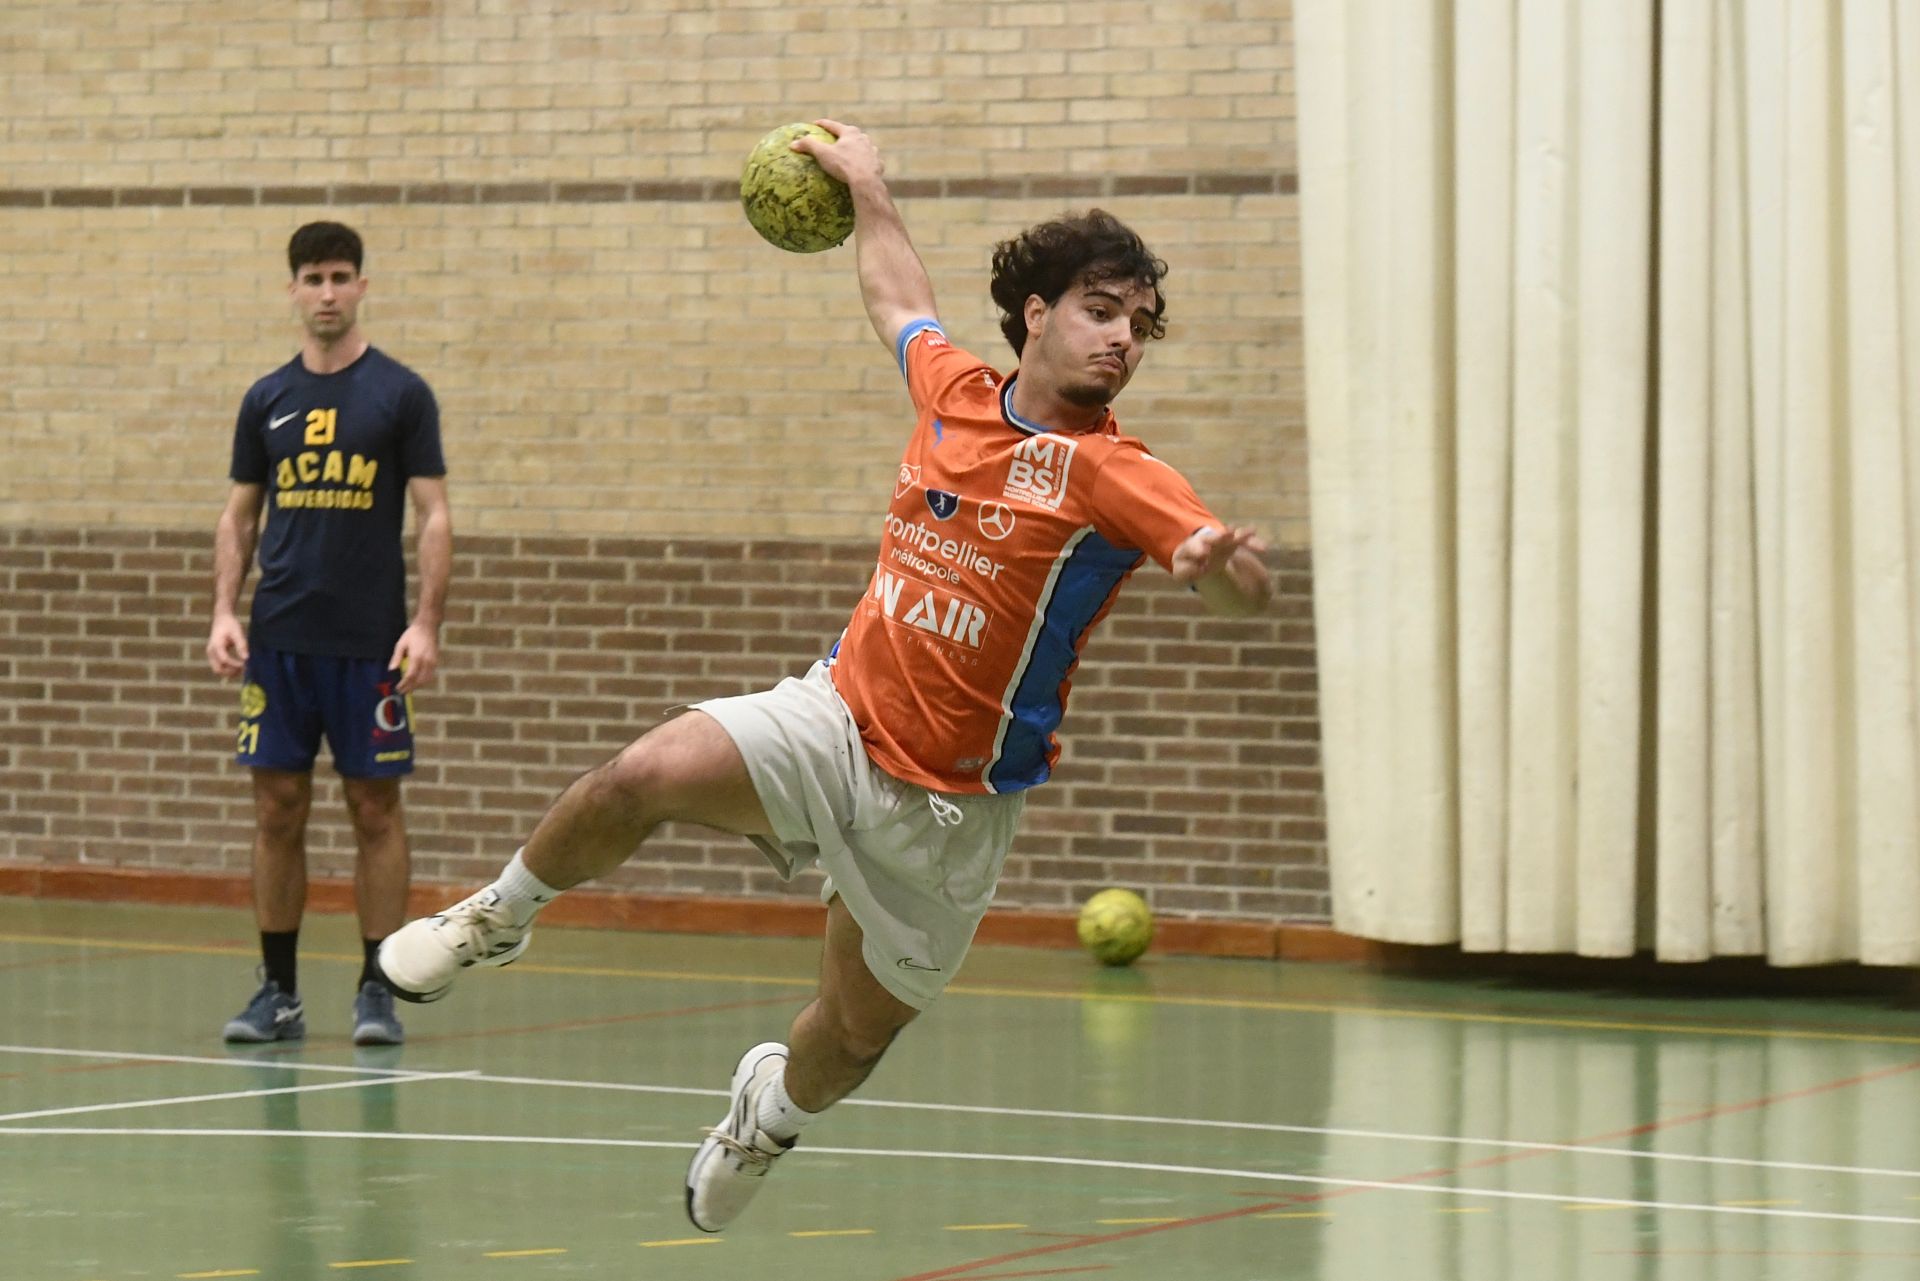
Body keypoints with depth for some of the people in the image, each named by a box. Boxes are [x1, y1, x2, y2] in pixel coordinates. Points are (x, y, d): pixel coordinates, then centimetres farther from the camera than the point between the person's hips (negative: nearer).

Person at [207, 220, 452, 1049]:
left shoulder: (401, 394, -1)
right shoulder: (267, 400, 9)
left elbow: (434, 517, -3)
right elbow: (240, 517, 14)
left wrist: (426, 623, -12)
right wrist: (224, 612, 0)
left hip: (369, 642, -3)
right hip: (280, 638, 3)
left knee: (374, 808, 0)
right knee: (277, 809, 3)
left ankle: (377, 990, 6)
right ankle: (278, 992, 10)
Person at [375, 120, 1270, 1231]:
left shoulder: (1112, 475, -14)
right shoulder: (955, 389, 1)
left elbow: (1245, 588, -29)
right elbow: (900, 302, 26)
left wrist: (1226, 563, -51)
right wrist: (868, 189, 35)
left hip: (951, 804, -2)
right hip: (838, 717, 2)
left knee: (858, 1032, 8)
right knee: (647, 775, -24)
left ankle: (775, 1108, 46)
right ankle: (499, 917, 5)